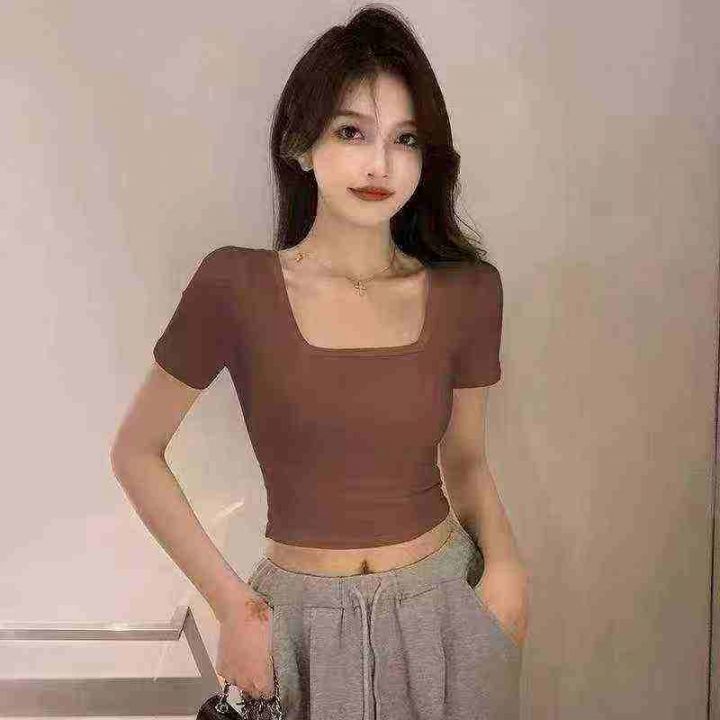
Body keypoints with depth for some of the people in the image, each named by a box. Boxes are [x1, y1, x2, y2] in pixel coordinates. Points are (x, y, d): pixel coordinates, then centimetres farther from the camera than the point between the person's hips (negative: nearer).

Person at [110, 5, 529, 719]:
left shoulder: (468, 291, -7)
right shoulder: (235, 285, -14)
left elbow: (464, 459, 6)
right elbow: (136, 452, -4)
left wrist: (503, 560, -11)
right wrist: (230, 602, -9)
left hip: (445, 612, 2)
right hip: (304, 622, -1)